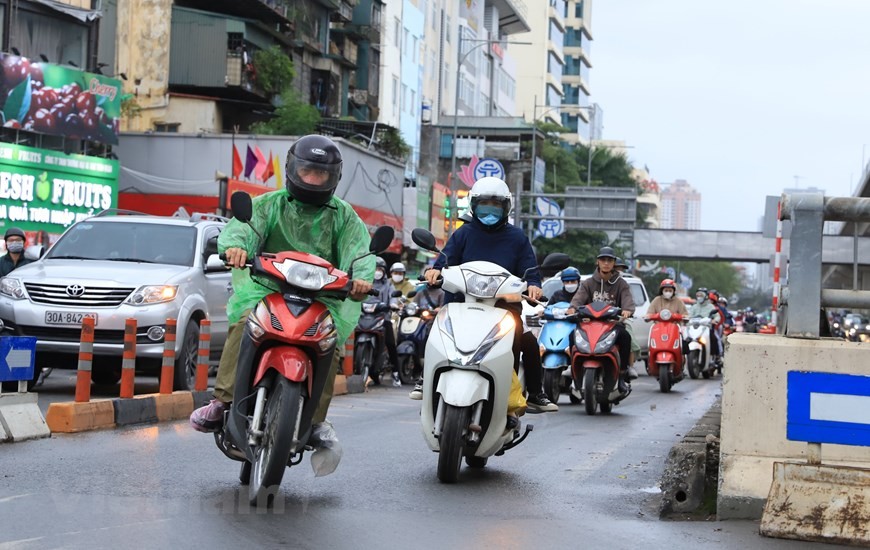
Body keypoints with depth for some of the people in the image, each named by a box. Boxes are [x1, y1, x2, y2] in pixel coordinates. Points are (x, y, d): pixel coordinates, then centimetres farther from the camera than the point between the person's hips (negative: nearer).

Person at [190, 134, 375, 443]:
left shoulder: (343, 216, 16)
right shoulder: (269, 204, 12)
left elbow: (358, 249, 0)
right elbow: (244, 224, -7)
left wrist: (361, 276, -24)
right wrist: (235, 243, -33)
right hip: (267, 288, -1)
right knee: (245, 323, -30)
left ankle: (316, 417, -15)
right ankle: (222, 401, -29)